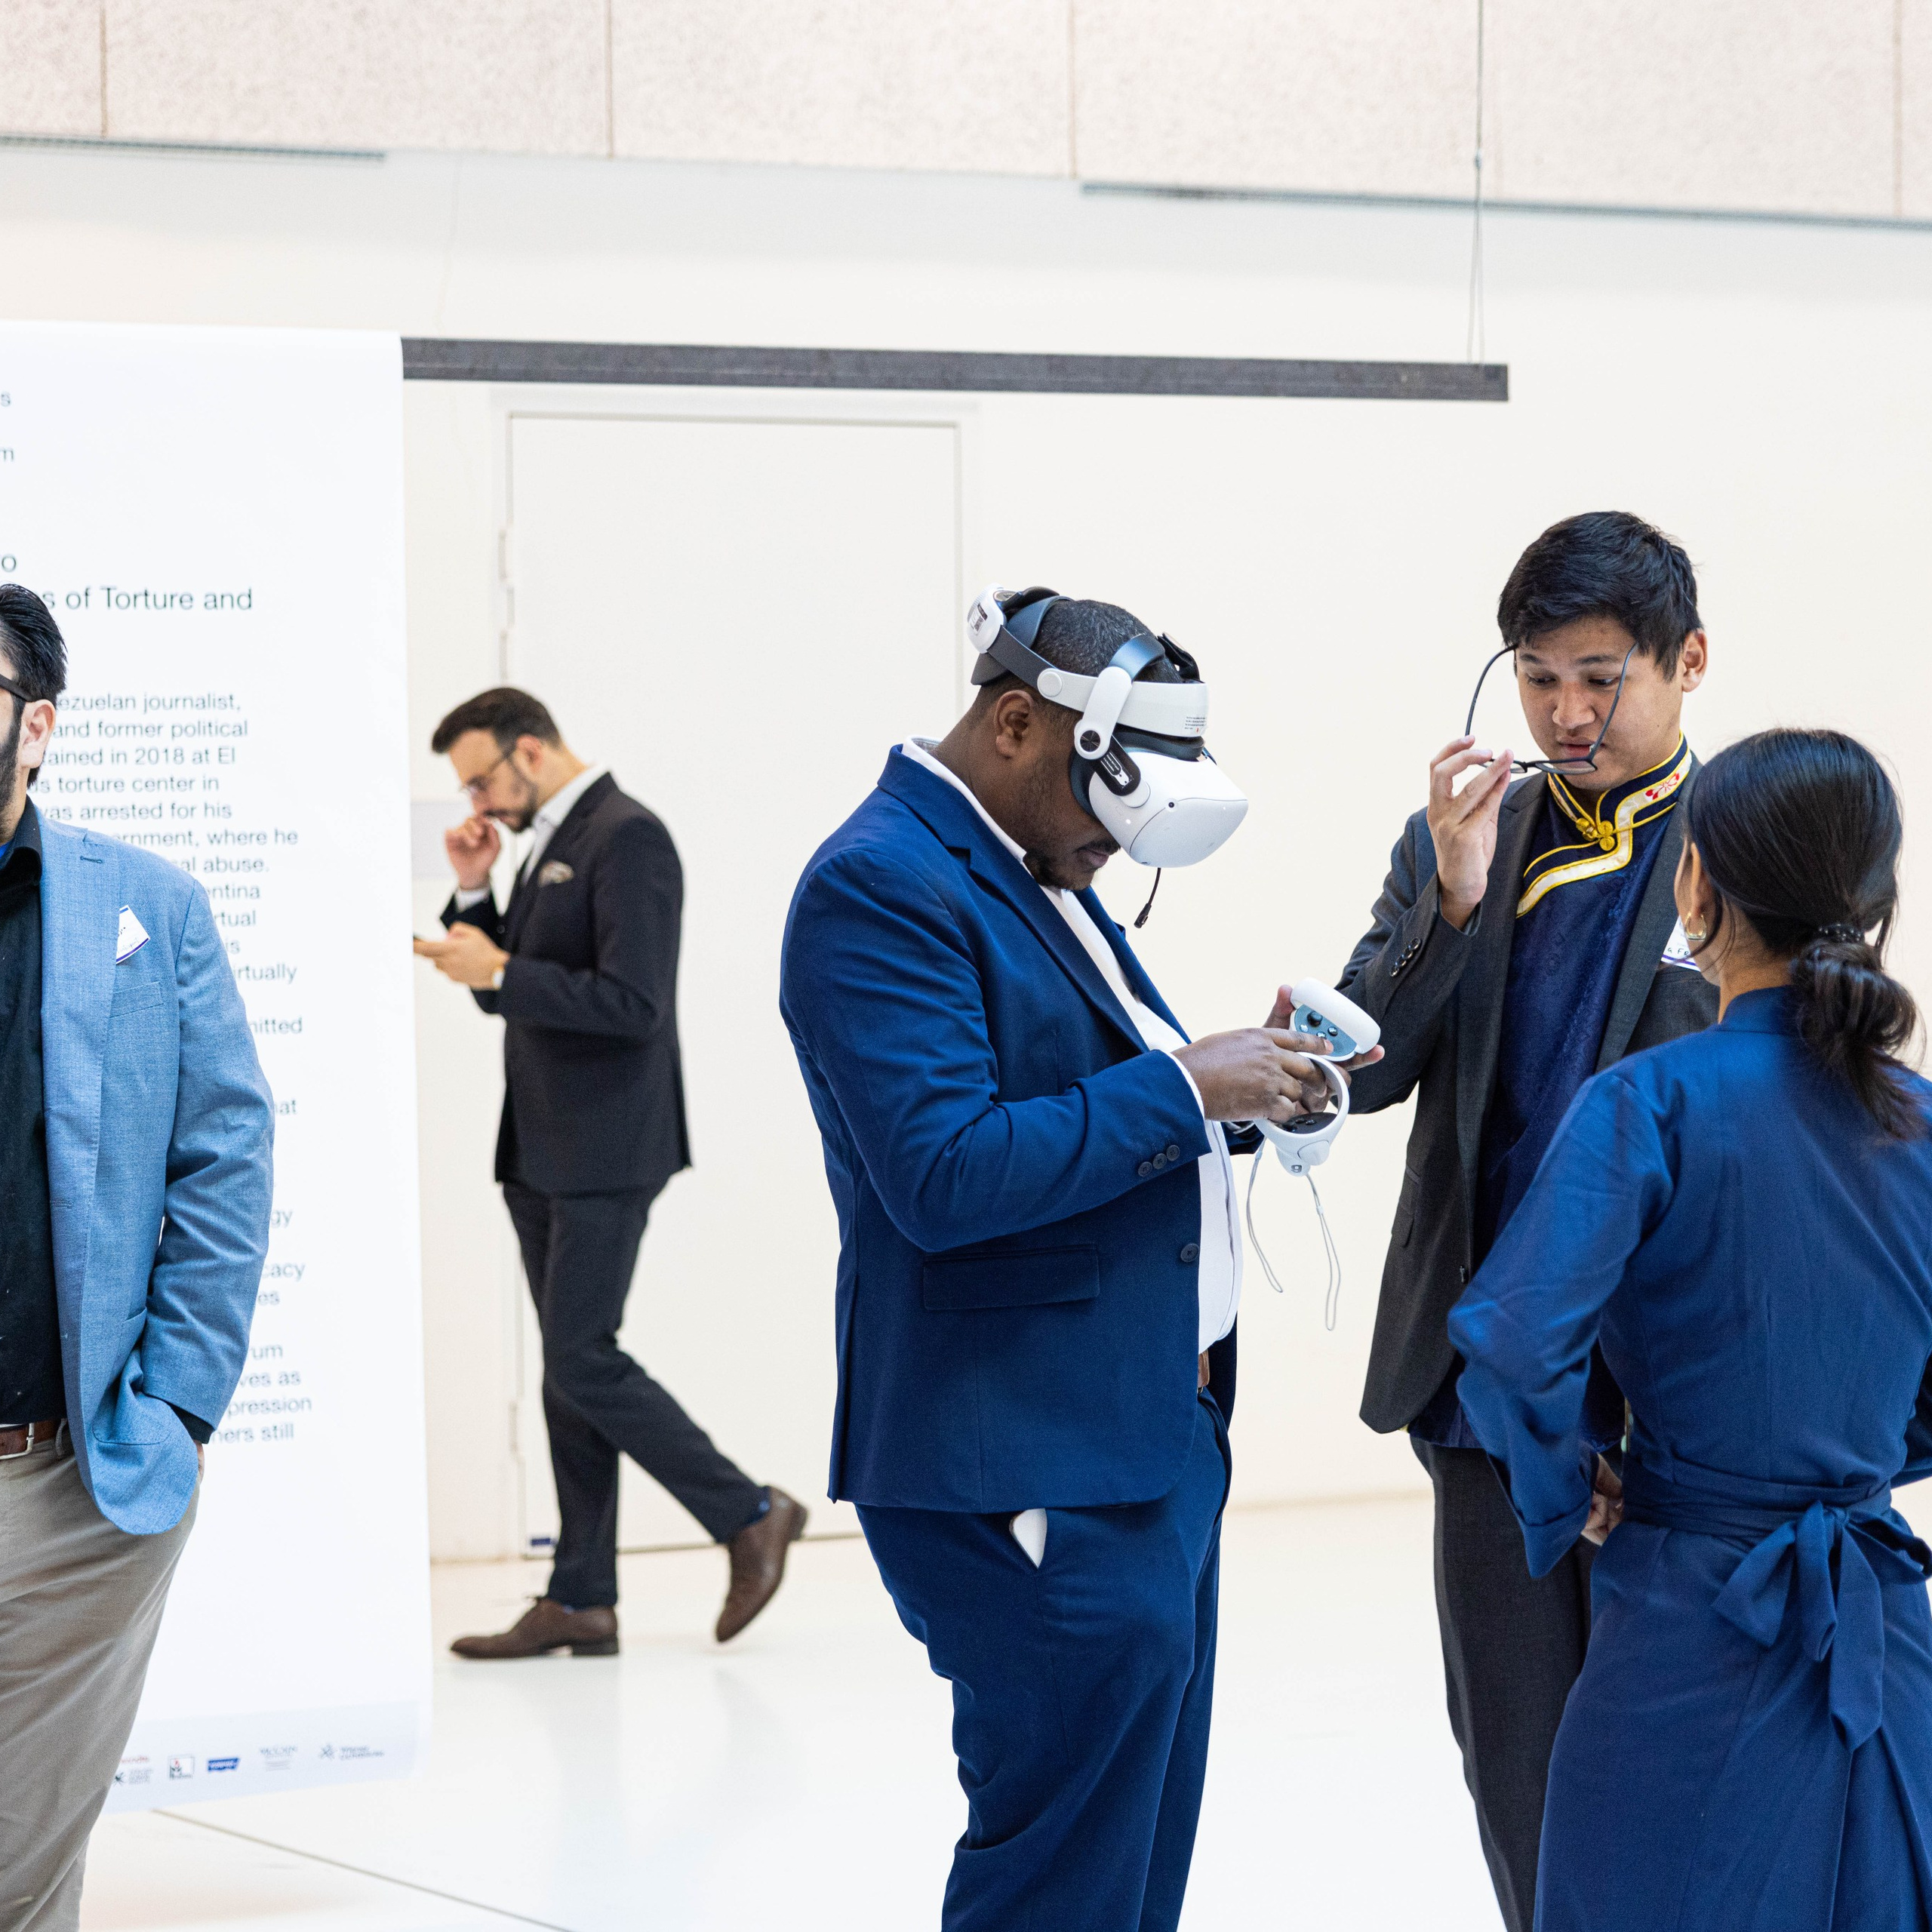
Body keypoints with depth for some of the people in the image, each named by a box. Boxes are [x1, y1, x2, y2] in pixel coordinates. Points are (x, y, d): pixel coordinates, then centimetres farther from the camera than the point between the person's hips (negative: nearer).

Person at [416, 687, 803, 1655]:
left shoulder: (627, 839, -14)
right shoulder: (548, 846, 17)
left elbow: (633, 1003, -22)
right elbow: (509, 989, 22)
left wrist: (501, 970, -20)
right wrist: (474, 894, 8)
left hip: (605, 1151, -10)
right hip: (544, 1150, 10)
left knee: (583, 1360, -11)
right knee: (570, 1365, 8)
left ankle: (749, 1514, 1)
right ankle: (580, 1600, 9)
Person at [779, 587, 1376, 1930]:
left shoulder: (1042, 873, 16)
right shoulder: (882, 886, -15)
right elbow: (945, 1177, -25)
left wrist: (1236, 1084, 7)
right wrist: (1182, 1086, -19)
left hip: (1154, 1441, 10)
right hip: (1030, 1466, -10)